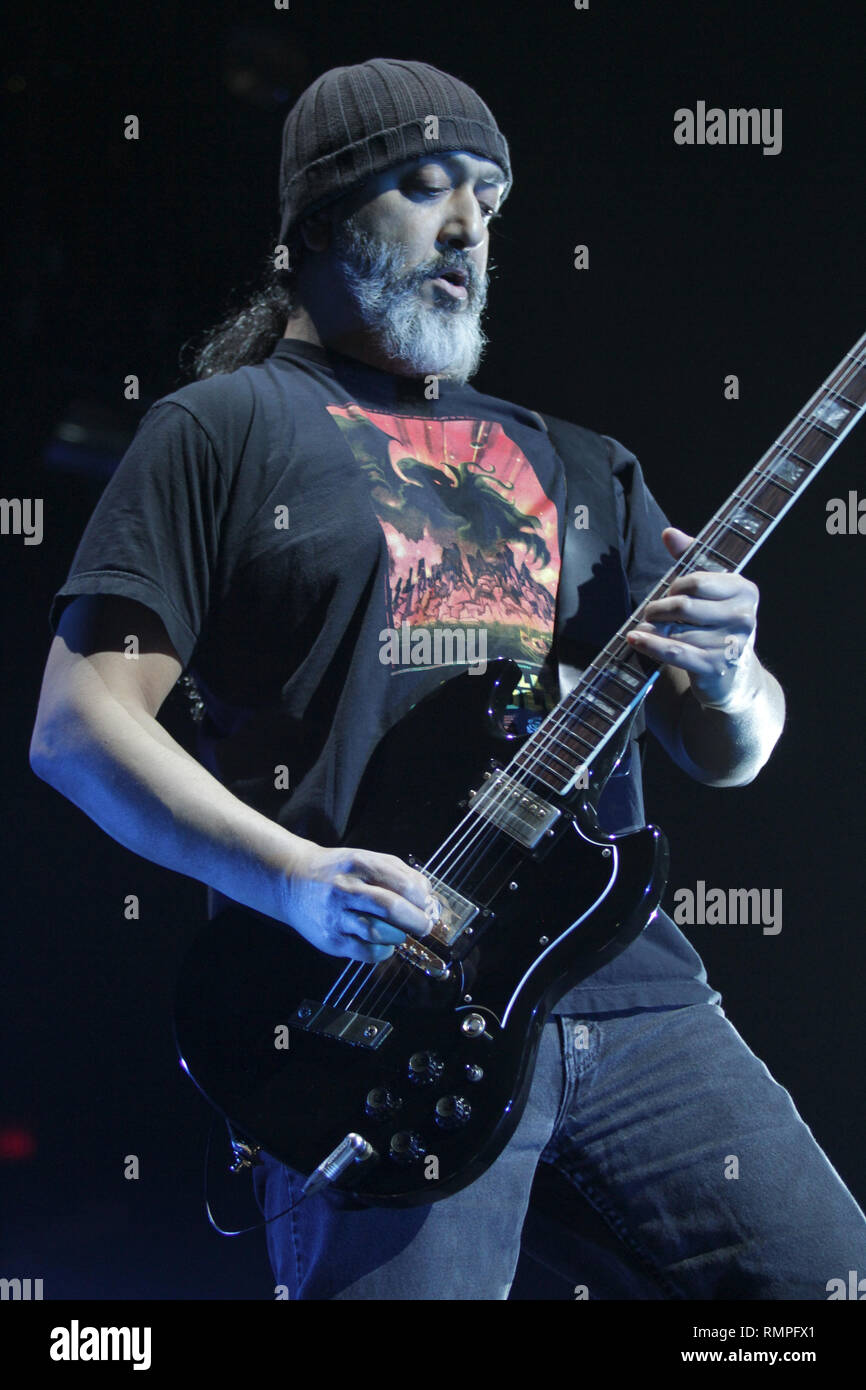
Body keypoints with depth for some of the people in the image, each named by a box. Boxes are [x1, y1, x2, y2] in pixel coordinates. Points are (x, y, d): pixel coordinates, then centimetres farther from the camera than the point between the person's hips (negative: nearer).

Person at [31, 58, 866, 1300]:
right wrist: (293, 876, -15)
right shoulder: (225, 429, 8)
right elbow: (77, 724, -1)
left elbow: (729, 755, 19)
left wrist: (724, 678, -5)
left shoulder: (574, 467, 23)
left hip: (631, 995, 5)